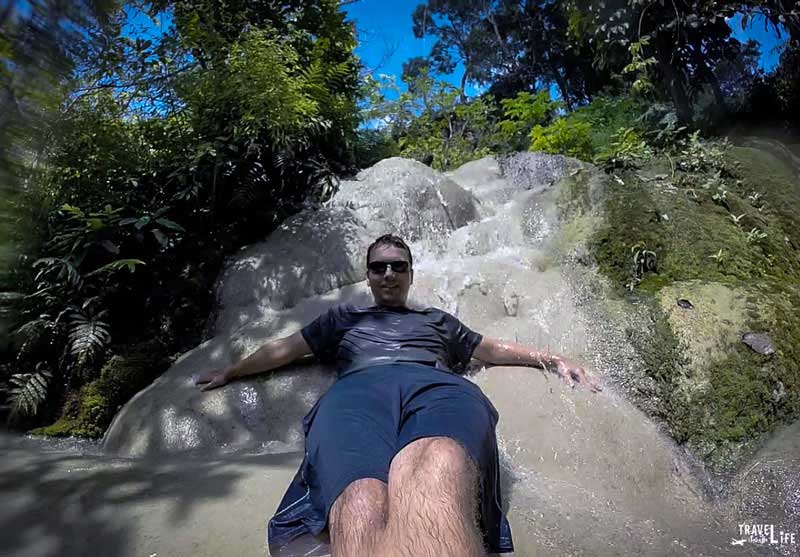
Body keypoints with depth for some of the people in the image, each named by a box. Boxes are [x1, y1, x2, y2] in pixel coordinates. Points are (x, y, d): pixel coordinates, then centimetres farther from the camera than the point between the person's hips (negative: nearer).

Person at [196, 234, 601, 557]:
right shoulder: (344, 317, 38)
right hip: (359, 390, 0)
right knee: (361, 508, -40)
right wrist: (229, 373, 43)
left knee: (434, 480, -42)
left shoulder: (437, 319, 39)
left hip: (440, 386, 1)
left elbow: (495, 350, 42)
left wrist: (553, 360, 35)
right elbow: (284, 349, 41)